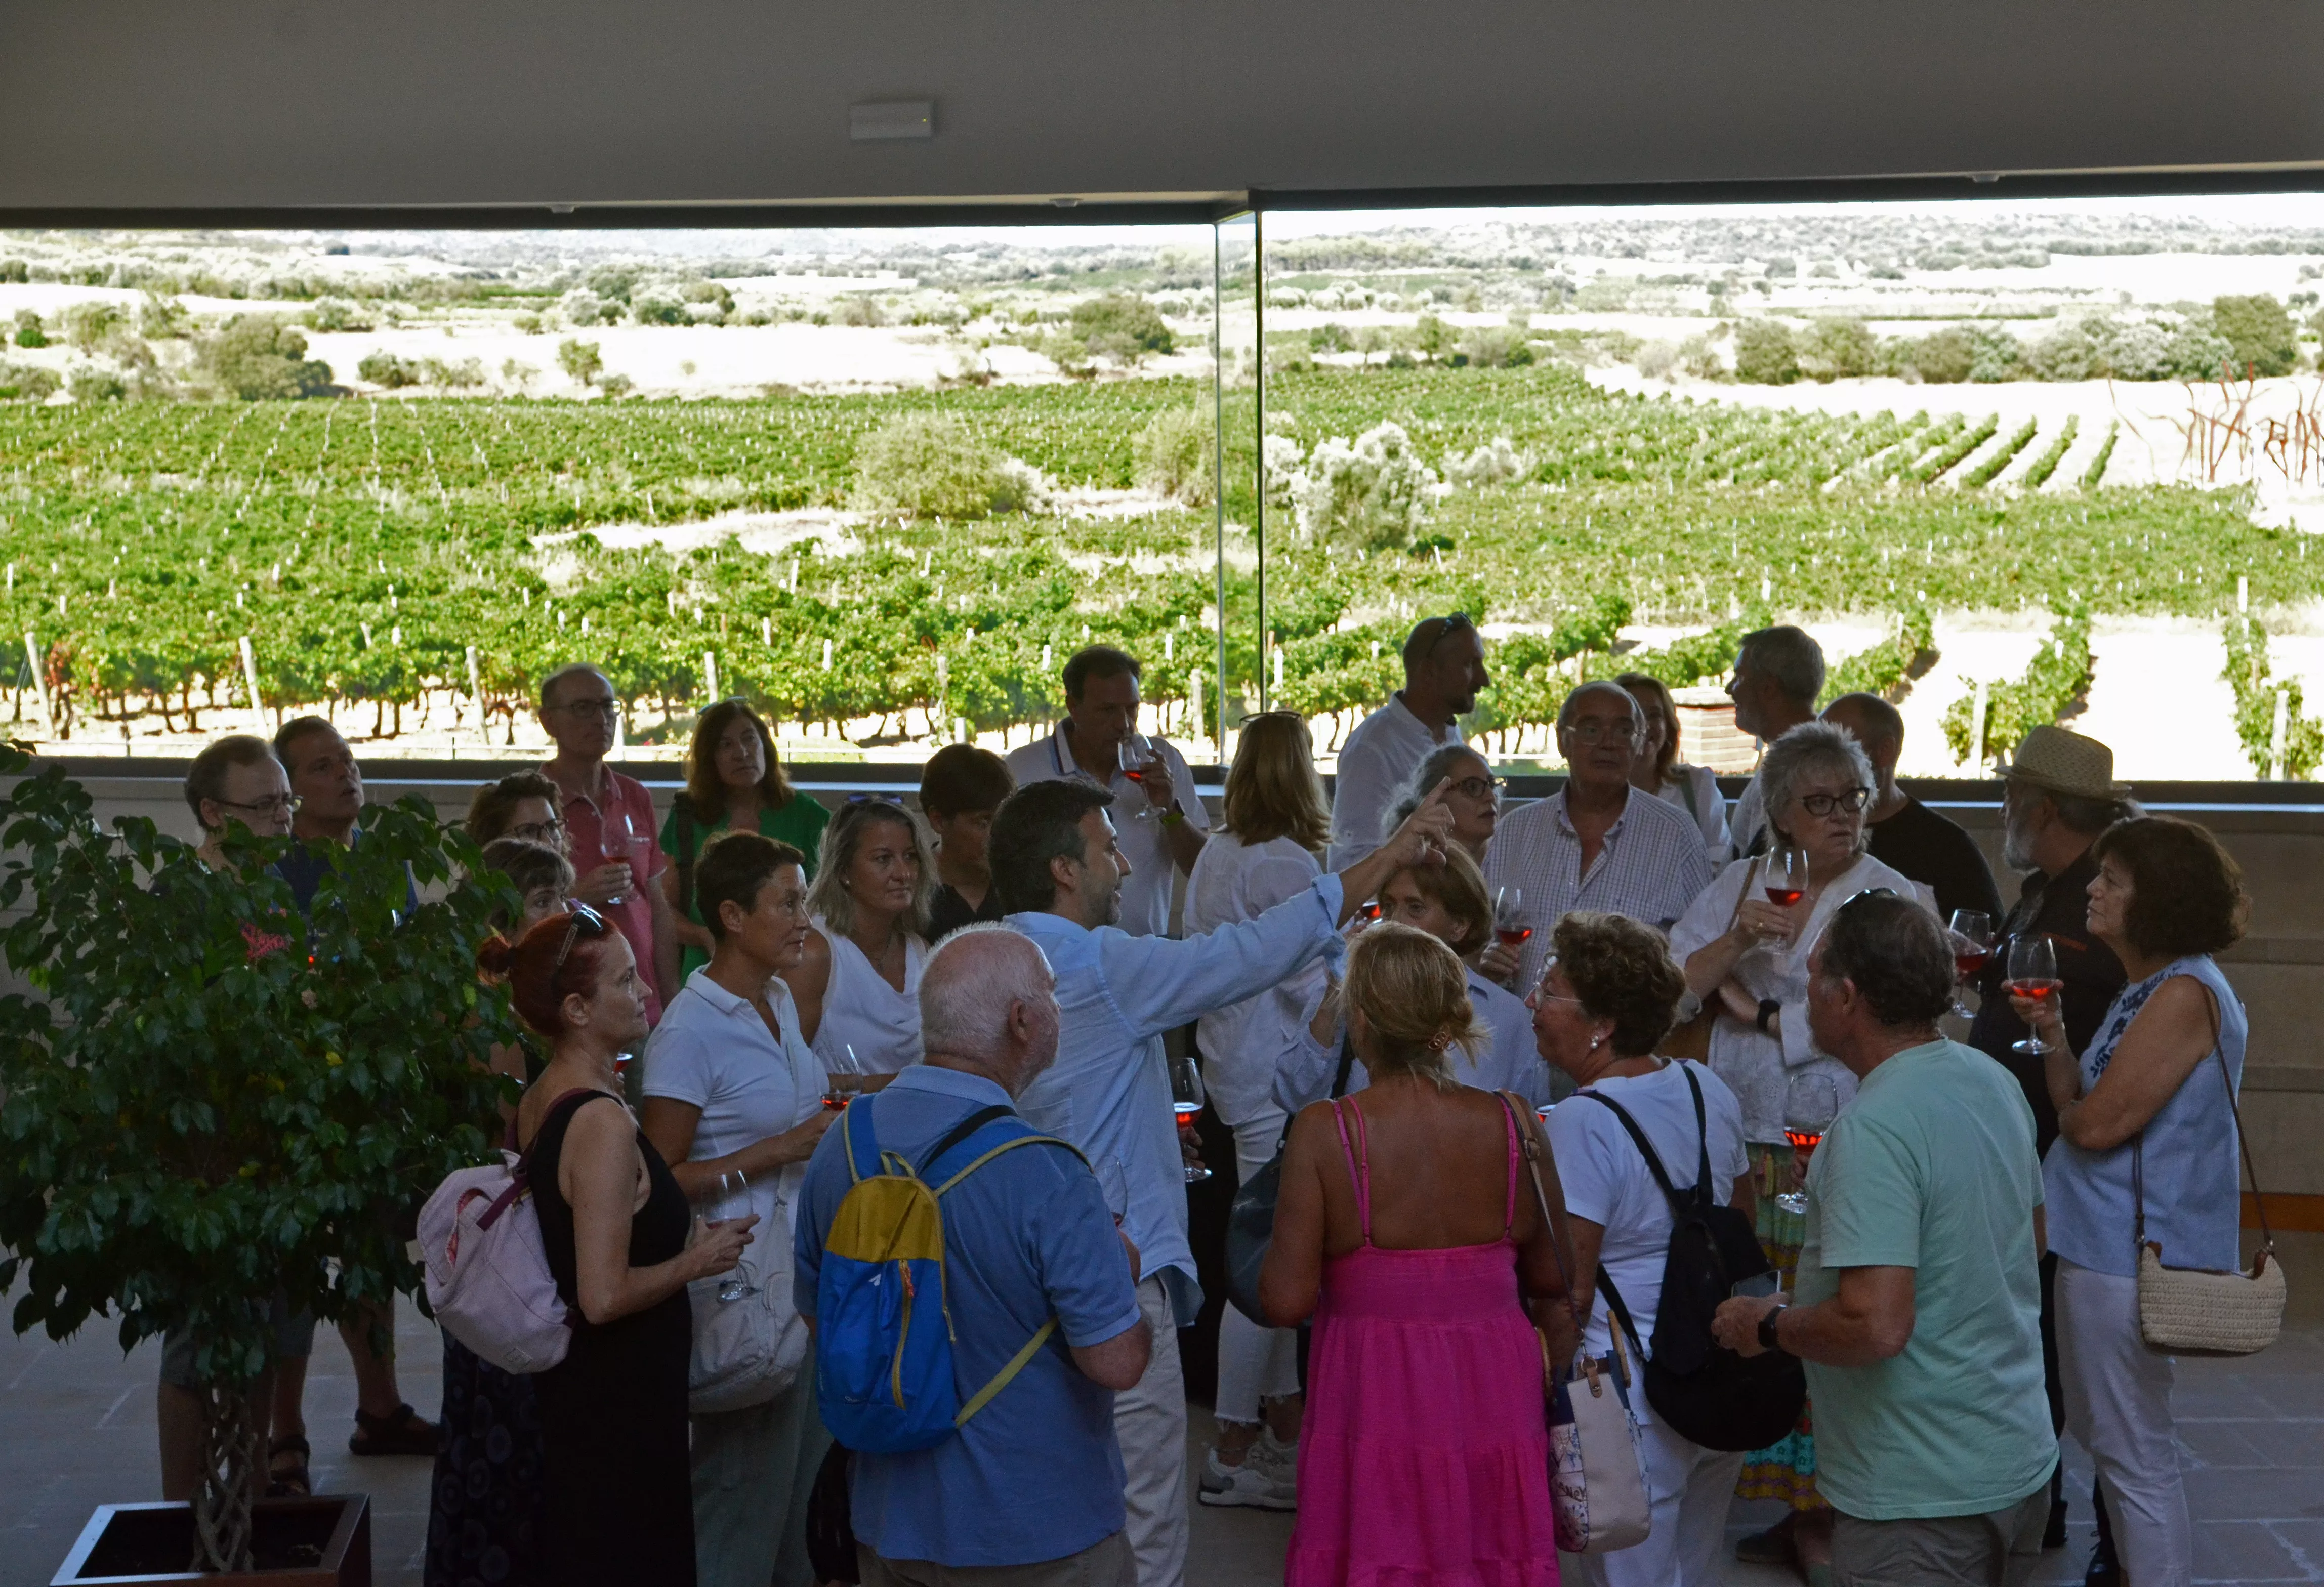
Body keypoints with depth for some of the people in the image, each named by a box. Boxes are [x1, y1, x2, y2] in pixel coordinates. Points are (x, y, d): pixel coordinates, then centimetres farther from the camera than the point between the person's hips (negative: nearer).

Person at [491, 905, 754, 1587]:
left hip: (571, 1381, 9)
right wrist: (697, 1260, -14)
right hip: (620, 1398, -9)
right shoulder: (603, 1122, -24)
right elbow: (604, 1296, -28)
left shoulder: (539, 1099, 4)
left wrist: (680, 1235, 13)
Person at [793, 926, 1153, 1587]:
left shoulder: (840, 1143, -5)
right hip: (1037, 1533, -5)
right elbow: (1117, 1362, -23)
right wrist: (1122, 1271, -4)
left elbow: (817, 1311, 8)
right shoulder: (1046, 1176, -26)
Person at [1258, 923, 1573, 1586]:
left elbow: (1286, 1301, -13)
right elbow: (1553, 1279, 5)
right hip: (1494, 1399, 3)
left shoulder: (1323, 1131, -13)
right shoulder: (1512, 1124, -5)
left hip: (1376, 1399, -2)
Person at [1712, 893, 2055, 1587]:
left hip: (1924, 1495, -9)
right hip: (2020, 1459, 9)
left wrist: (1768, 1324, -13)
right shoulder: (1995, 1083, 3)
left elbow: (1875, 1326, -30)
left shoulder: (1872, 1130, -25)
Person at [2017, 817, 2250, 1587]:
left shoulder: (2185, 994, -19)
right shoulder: (2147, 990, 14)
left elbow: (2098, 1121, -22)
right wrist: (2053, 1037, -3)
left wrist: (2074, 1105, -1)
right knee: (2101, 1434, 21)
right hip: (2108, 1240, 11)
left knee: (2134, 1452, -2)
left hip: (2131, 1255, -11)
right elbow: (2080, 1107, 11)